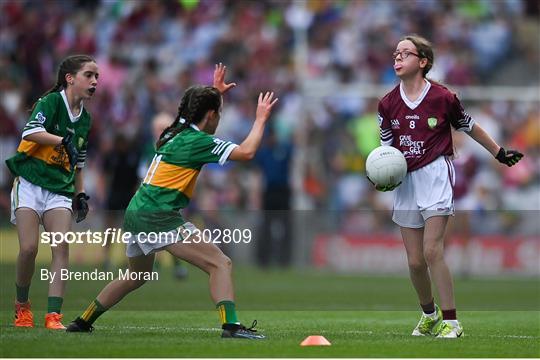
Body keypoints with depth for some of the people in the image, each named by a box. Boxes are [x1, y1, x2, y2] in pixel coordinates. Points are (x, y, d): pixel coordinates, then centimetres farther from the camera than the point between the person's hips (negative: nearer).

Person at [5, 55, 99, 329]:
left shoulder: (84, 119, 14)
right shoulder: (51, 101, -7)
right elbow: (30, 132, -25)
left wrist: (81, 194, 15)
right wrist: (63, 140, -33)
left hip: (60, 190, 5)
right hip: (30, 183, -5)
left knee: (62, 247, -14)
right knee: (29, 248, -13)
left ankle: (53, 315, -18)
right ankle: (22, 305, 12)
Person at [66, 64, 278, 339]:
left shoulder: (177, 132, 17)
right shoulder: (196, 140, -8)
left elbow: (199, 114, 44)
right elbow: (246, 152, -14)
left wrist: (215, 92, 49)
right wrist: (261, 119, -2)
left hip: (136, 213, 10)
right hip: (159, 216, -10)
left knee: (136, 276, 31)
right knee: (220, 264, -13)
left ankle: (83, 322, 35)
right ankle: (231, 326, -29)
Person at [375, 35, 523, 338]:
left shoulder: (442, 97, -6)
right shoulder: (388, 104, 4)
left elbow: (469, 127, 10)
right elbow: (386, 147, 12)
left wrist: (499, 152, 18)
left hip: (435, 175, -4)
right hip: (404, 180, 4)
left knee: (431, 251, -17)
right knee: (415, 261, 5)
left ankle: (451, 322, -12)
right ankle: (429, 314, 29)